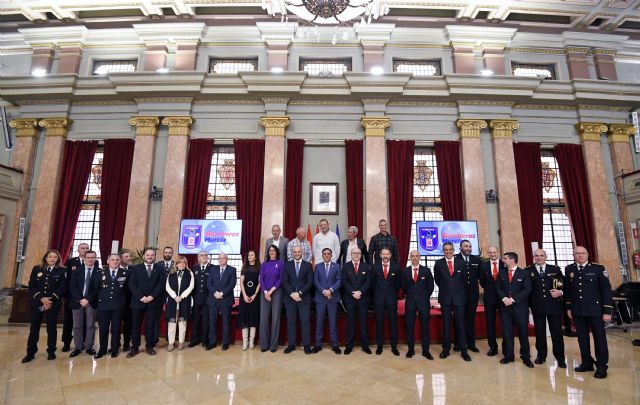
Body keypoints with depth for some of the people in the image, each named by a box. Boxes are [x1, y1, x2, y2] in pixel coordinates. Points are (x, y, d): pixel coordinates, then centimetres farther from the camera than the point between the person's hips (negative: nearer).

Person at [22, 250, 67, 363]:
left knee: (52, 328, 4)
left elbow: (62, 288, -4)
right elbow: (31, 287, 1)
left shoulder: (62, 271, 0)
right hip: (36, 302, 2)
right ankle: (30, 352, 20)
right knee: (34, 327, 7)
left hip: (53, 303, -2)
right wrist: (41, 298, -12)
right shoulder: (36, 269, 6)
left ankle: (51, 351, 15)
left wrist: (51, 299, -15)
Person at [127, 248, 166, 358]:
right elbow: (132, 284, -1)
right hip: (138, 301, 1)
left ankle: (149, 346, 17)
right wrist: (141, 297, -12)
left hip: (153, 301, -1)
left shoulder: (160, 269, 5)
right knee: (135, 325, 5)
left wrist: (152, 296, -12)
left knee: (151, 325, 5)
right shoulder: (136, 268, 7)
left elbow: (161, 284, -3)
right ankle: (134, 348, 16)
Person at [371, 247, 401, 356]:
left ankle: (394, 346, 19)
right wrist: (376, 293, 6)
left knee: (393, 322, 6)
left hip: (392, 298, 0)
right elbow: (372, 282, 6)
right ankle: (379, 346, 19)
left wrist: (393, 293, 6)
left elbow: (398, 283, 7)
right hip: (379, 298, 0)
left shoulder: (396, 267, -1)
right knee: (379, 323, 7)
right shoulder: (375, 267, -1)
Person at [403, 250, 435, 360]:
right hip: (410, 301, 1)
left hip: (423, 302, -1)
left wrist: (426, 297, 6)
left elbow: (430, 286, 6)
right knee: (409, 326, 5)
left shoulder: (426, 270, -2)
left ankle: (425, 350, 16)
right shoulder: (405, 271, 1)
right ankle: (410, 349, 17)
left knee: (425, 326, 5)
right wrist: (408, 295, 10)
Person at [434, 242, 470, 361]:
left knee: (460, 323, 5)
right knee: (446, 324, 8)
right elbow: (437, 279, 9)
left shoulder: (460, 263, 2)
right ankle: (446, 349, 18)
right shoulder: (438, 263, 0)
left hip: (459, 297, 0)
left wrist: (460, 290, 8)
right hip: (445, 298, 0)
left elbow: (464, 279, 9)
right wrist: (444, 288, 9)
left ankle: (463, 350, 16)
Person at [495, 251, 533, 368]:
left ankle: (525, 357, 20)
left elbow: (527, 290, -9)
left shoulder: (524, 273, -1)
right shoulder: (501, 273, 11)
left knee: (523, 333, 6)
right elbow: (498, 288, 6)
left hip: (520, 307, -3)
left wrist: (513, 299, -15)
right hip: (505, 307, 3)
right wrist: (504, 298, -12)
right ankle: (508, 356, 17)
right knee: (506, 333, 6)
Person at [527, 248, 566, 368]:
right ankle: (541, 356, 25)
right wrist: (528, 305, -4)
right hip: (537, 307, 0)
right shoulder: (528, 271, 0)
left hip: (554, 306, 1)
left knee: (557, 332, 7)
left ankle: (560, 358, 22)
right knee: (539, 333, 10)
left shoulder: (555, 269, 5)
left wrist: (561, 292, -10)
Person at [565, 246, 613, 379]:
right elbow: (568, 289, 9)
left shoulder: (598, 268, -6)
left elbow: (606, 290, -6)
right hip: (578, 311, 3)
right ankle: (587, 363, 24)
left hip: (595, 309, -3)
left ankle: (601, 366, 18)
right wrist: (568, 307, 8)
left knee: (599, 338, 6)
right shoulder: (568, 269, 3)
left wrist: (607, 311, -9)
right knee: (582, 338, 11)